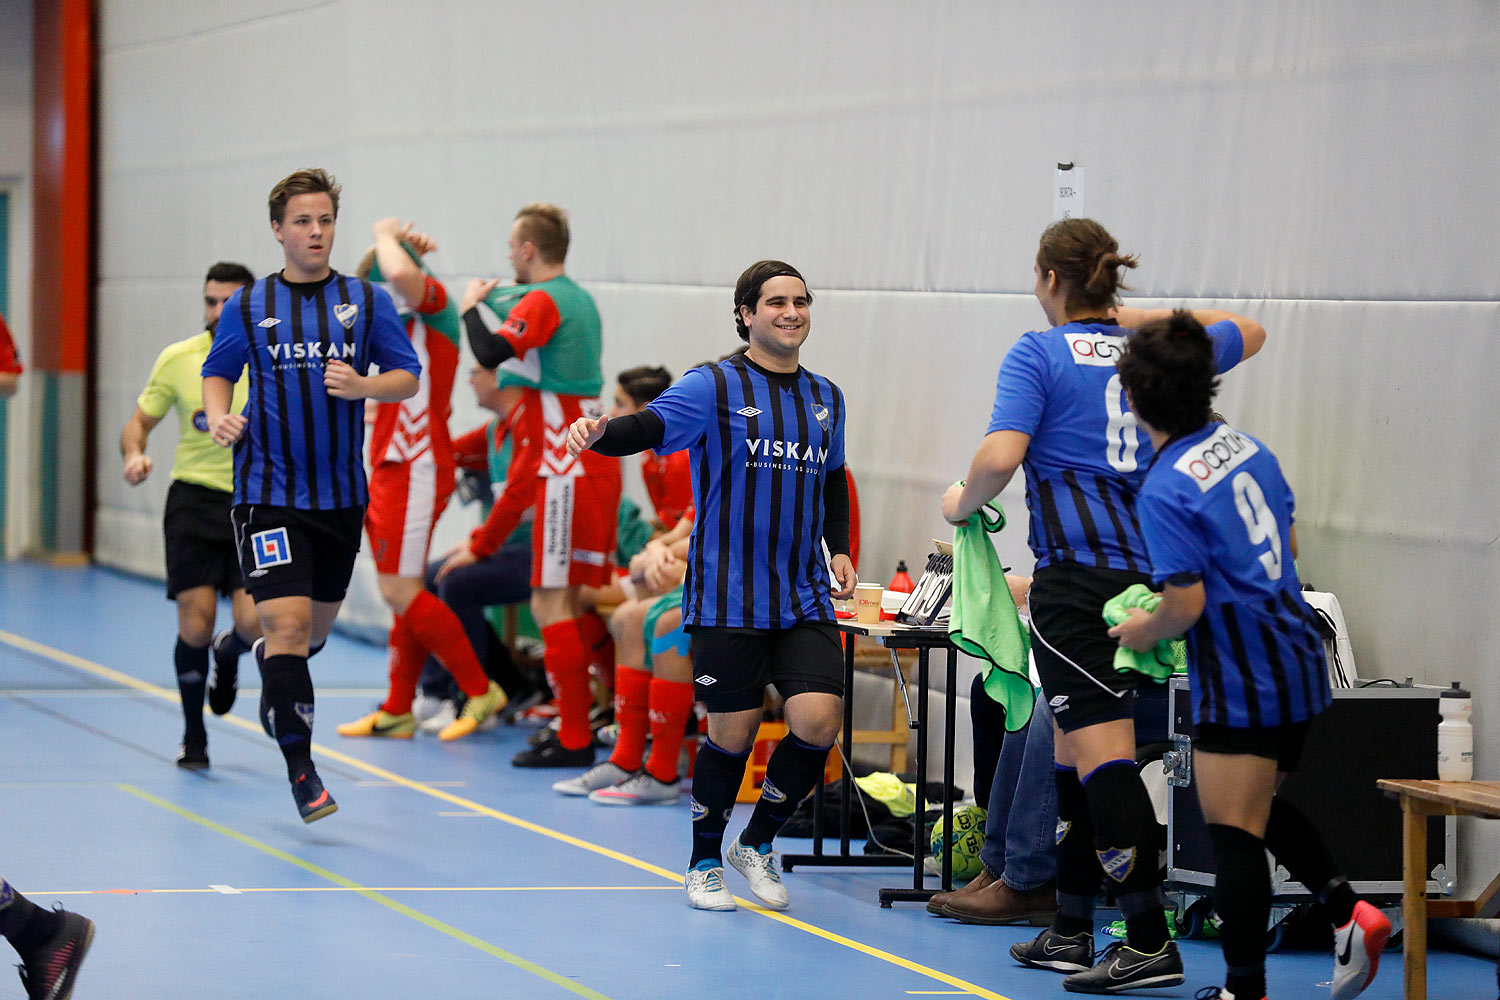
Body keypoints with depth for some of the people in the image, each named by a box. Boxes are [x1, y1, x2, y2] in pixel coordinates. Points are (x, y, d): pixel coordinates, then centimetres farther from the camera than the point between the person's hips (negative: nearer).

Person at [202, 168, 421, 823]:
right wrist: (219, 418, -7)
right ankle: (299, 767, -6)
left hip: (341, 492, 3)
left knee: (317, 625, 17)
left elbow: (409, 377, 2)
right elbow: (217, 372, 14)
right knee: (288, 623, -15)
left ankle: (270, 663, 51)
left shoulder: (368, 301, 2)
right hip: (268, 492, -3)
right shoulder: (248, 307, 1)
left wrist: (362, 386, -18)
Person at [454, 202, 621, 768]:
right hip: (598, 465, 9)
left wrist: (471, 307, -5)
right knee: (584, 600, 13)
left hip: (568, 469, -9)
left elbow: (490, 353, -22)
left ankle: (574, 740, -9)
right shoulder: (579, 299, 16)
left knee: (551, 603, -7)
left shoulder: (542, 301, -12)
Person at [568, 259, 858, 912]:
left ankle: (757, 844, 15)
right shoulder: (714, 387, -4)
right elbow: (649, 427, -19)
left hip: (804, 598, 5)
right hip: (727, 600, -4)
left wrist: (839, 551, 14)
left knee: (818, 722, -10)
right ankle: (705, 864, 22)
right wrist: (600, 433, -39)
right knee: (732, 734, -1)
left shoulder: (825, 398, 14)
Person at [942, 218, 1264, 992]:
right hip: (1144, 570, 7)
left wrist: (962, 503, 3)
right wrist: (1144, 319, 31)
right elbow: (1246, 333, 34)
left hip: (1076, 572, -7)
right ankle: (1070, 933, 21)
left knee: (1101, 750, -11)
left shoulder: (1040, 354, -3)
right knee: (1074, 750, 16)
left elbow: (1001, 456, -16)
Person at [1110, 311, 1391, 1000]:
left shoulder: (1166, 491, -19)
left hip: (1239, 681, -9)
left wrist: (1144, 631, -2)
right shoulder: (1246, 447, 5)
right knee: (1260, 809, 24)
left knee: (1234, 834, 0)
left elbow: (1186, 604, -21)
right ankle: (1346, 910, 14)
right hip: (1297, 660, 9)